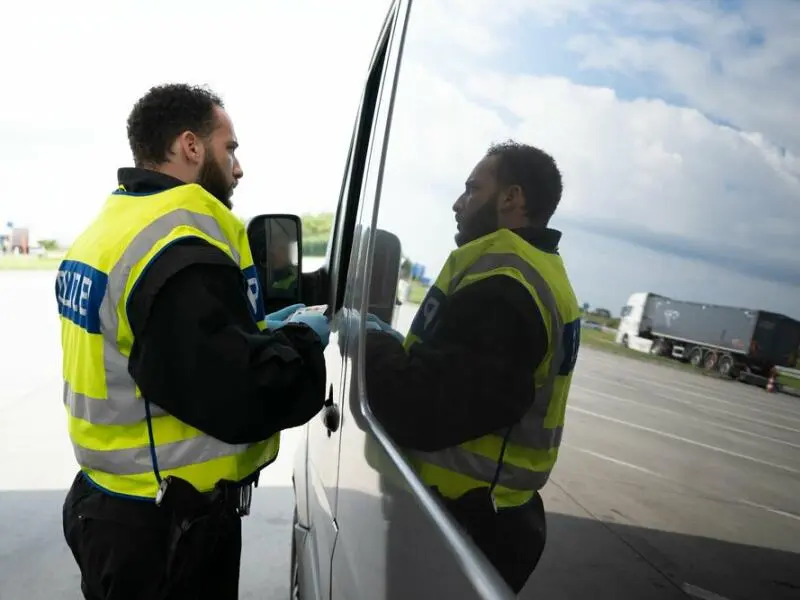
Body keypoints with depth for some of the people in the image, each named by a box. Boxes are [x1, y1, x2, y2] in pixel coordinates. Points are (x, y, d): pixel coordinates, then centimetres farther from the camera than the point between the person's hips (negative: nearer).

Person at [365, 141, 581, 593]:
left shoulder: (501, 287, -23)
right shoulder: (540, 274, 11)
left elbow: (422, 413, -28)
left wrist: (371, 342, -13)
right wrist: (392, 343, 0)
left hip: (463, 521, -9)